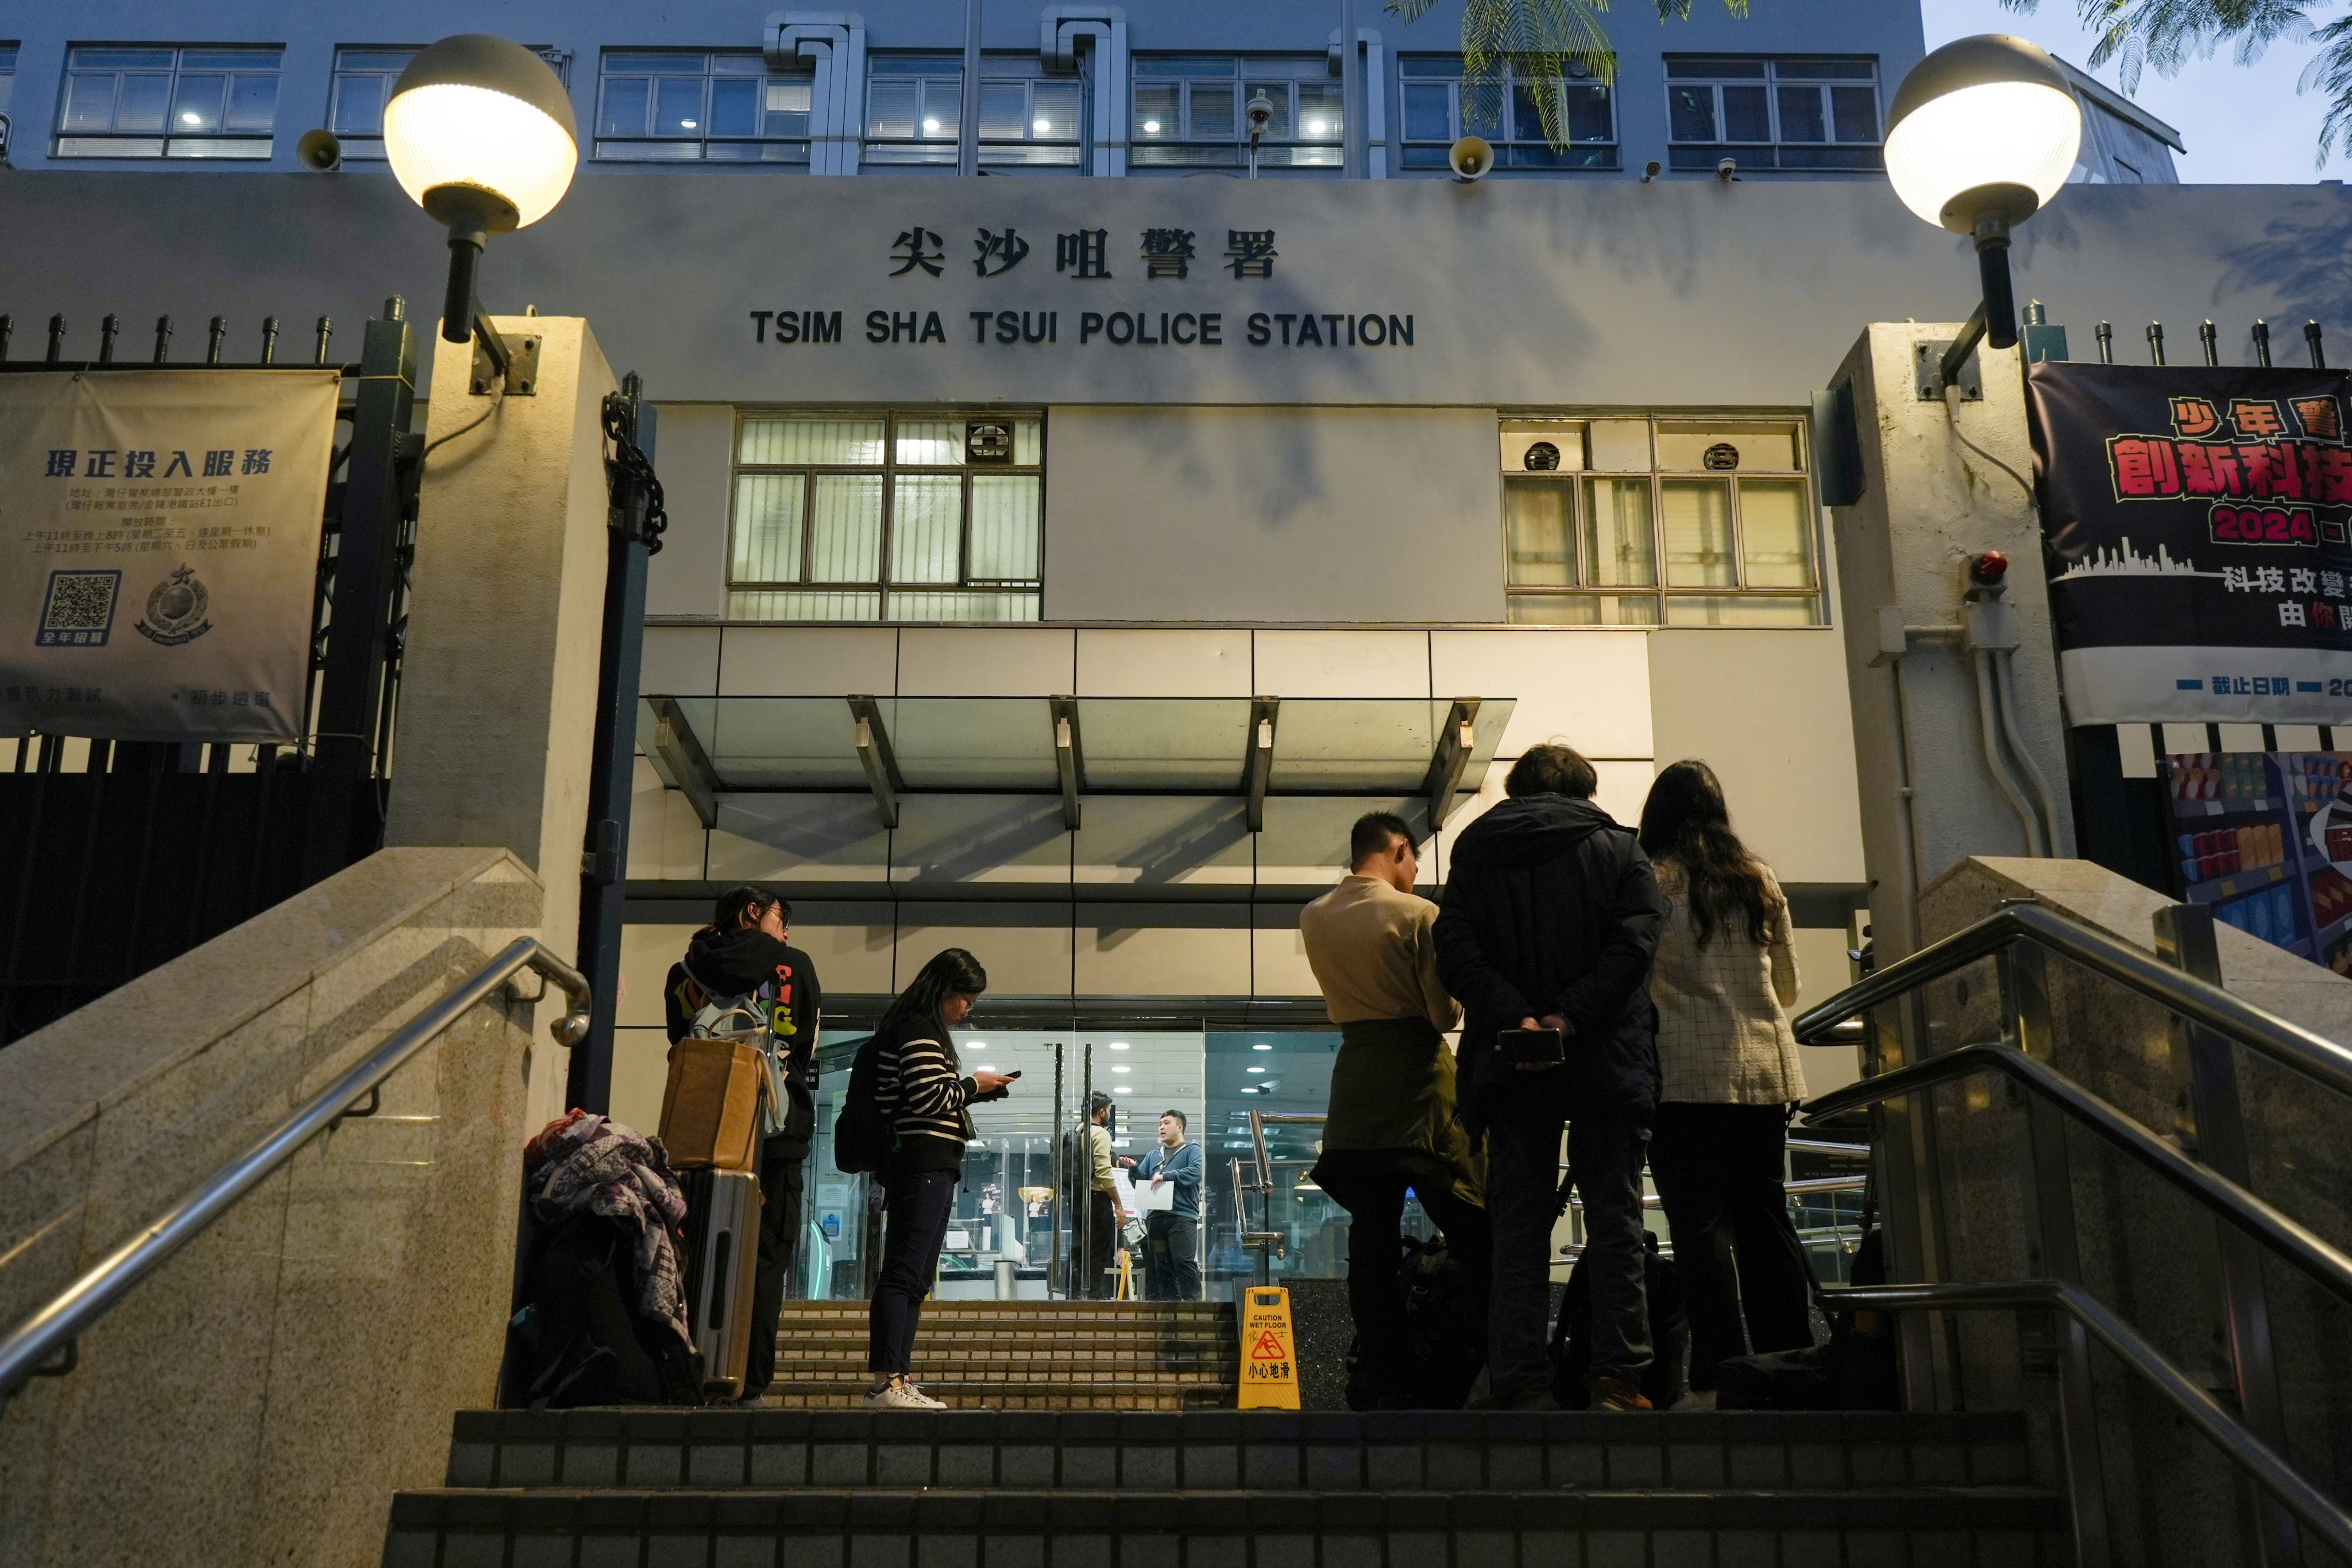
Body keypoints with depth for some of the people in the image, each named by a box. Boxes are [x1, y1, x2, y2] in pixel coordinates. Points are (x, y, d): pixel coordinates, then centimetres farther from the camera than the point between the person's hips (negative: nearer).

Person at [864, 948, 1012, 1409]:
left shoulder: (922, 1030, 22)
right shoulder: (919, 1031, -10)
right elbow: (928, 1099, -18)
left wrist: (976, 1091, 11)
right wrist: (974, 1085, -5)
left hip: (930, 1168, 11)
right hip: (924, 1165, -11)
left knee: (917, 1278, 12)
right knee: (903, 1273, -13)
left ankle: (896, 1380, 14)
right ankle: (887, 1381, -15)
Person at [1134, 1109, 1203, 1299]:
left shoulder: (1192, 1150, 8)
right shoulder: (1153, 1156, 25)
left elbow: (1196, 1172, -12)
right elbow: (1140, 1179, 17)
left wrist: (1166, 1176, -15)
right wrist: (1133, 1168, -4)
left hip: (1182, 1217, -6)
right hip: (1156, 1217, 6)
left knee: (1185, 1262, -14)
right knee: (1161, 1266, 5)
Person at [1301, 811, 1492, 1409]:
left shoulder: (1314, 918, 7)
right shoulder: (1419, 914, -10)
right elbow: (1445, 1012, -11)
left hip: (1355, 1083, 5)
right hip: (1420, 1082, -5)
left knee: (1371, 1240, 5)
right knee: (1472, 1230, 3)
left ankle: (1385, 1382, 5)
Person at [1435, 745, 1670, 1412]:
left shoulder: (1473, 855, 8)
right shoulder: (1618, 850, 6)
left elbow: (1456, 957, -6)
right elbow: (1635, 945, -10)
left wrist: (1515, 1017, -15)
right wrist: (1570, 1018, -16)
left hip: (1512, 1067, 1)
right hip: (1606, 1063, -1)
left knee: (1519, 1226, 5)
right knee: (1614, 1220, 5)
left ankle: (1521, 1382, 2)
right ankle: (1618, 1376, 3)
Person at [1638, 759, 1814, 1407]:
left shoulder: (1649, 881, -3)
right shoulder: (1759, 880, 10)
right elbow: (1788, 987, 18)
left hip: (1685, 1075, -4)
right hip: (1765, 1070, 5)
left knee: (1700, 1225, -3)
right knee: (1765, 1217, 10)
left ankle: (1719, 1379, -6)